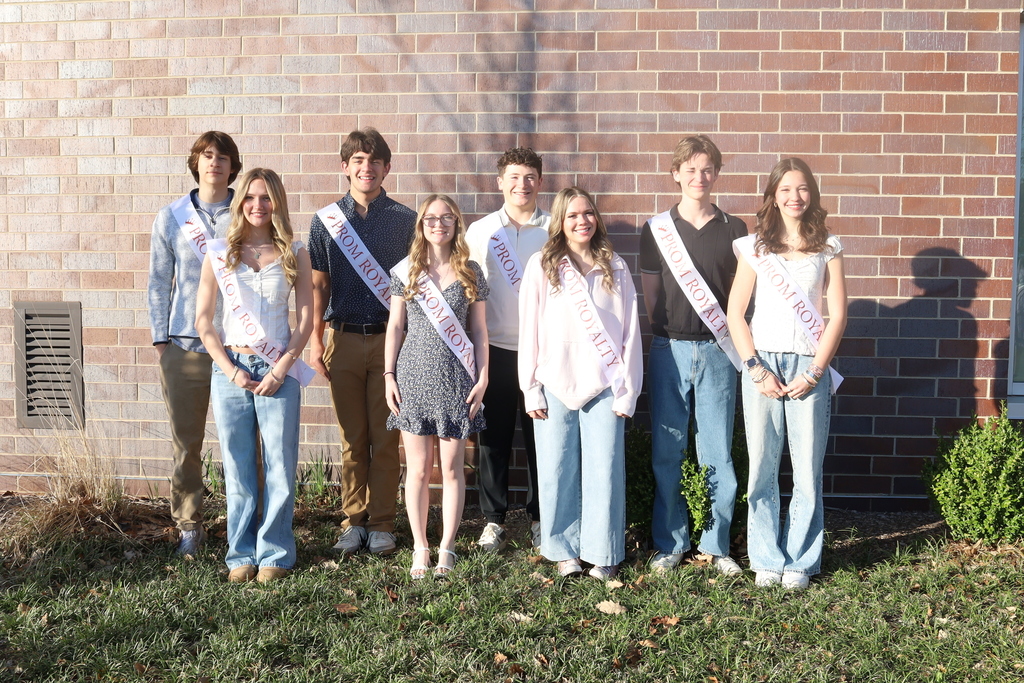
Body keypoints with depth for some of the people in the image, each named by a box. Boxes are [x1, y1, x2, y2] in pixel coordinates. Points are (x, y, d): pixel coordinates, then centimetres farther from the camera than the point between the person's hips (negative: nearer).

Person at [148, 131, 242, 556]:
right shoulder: (171, 218, 8)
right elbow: (159, 281, 10)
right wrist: (160, 338, 4)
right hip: (185, 345, 1)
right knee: (186, 442, 6)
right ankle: (188, 526, 18)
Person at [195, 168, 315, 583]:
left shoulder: (294, 254, 5)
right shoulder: (219, 253, 5)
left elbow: (305, 320, 4)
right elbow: (203, 322, 5)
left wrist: (279, 371, -6)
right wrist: (231, 371, -5)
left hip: (278, 372, 0)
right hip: (230, 369, 1)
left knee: (279, 467, 1)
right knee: (238, 468, 6)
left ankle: (274, 554, 14)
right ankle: (241, 554, 18)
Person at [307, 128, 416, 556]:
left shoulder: (405, 220, 4)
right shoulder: (326, 220, 7)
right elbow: (319, 285, 9)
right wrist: (315, 340, 4)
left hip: (389, 339, -1)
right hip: (344, 339, 1)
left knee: (385, 438, 2)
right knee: (352, 438, 6)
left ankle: (382, 523, 12)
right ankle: (354, 521, 16)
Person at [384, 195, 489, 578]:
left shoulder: (470, 273, 6)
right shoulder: (406, 271, 6)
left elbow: (479, 330, 7)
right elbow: (395, 326, 7)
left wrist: (482, 377, 1)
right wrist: (389, 375, 1)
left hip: (455, 378, 0)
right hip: (413, 375, 0)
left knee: (452, 468, 2)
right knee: (418, 468, 4)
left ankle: (447, 547, 14)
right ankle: (420, 547, 15)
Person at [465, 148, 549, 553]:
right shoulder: (480, 231, 7)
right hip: (495, 348, 1)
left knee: (541, 436, 5)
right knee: (493, 437, 4)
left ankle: (540, 518, 18)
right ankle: (493, 520, 16)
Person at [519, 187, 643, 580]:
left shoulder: (615, 268, 8)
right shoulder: (542, 267, 4)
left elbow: (630, 331, 6)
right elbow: (529, 330, 4)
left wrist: (627, 391, 1)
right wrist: (531, 389, 0)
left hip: (604, 386, 1)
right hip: (555, 385, 0)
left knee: (605, 470, 0)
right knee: (557, 471, 4)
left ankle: (604, 554, 13)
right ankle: (563, 550, 18)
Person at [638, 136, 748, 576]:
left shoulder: (733, 230, 7)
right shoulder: (656, 229, 6)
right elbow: (651, 294, 7)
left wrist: (727, 336, -1)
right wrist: (669, 333, 1)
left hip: (716, 351, 0)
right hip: (669, 351, 0)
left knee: (718, 454, 2)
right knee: (667, 453, 4)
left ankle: (716, 544, 15)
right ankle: (670, 543, 16)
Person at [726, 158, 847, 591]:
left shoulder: (827, 248, 8)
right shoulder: (755, 247, 8)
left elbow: (838, 315, 4)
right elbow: (735, 313, 4)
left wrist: (814, 372, -5)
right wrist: (756, 369, -6)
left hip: (809, 366, 0)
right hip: (762, 363, 0)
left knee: (808, 469, 0)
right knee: (762, 467, 2)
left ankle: (800, 561, 14)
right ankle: (767, 559, 15)